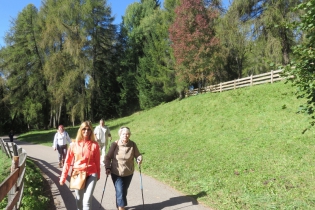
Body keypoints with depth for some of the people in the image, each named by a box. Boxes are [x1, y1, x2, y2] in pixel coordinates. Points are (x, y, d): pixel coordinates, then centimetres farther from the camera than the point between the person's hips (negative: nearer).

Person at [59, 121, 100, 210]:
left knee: (87, 200, -8)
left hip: (91, 174, -2)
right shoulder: (74, 144, -6)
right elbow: (68, 162, 0)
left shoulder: (94, 145, -8)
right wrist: (63, 177, 1)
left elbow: (97, 162, 2)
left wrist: (98, 175, 11)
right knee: (79, 198, 19)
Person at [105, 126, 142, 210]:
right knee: (120, 191, -9)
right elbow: (108, 157, -7)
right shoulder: (115, 144, -15)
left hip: (128, 173, 3)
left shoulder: (133, 144, -10)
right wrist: (107, 168, -17)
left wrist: (139, 159, -23)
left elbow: (137, 155, -1)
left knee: (124, 191, 18)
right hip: (116, 173, -3)